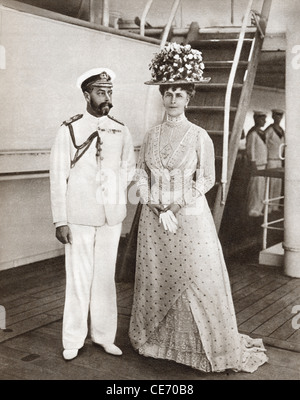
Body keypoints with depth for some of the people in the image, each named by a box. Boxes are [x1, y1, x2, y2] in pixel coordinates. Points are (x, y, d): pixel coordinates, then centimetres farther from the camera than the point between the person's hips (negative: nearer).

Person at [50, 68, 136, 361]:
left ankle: (104, 336, 24)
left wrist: (116, 193, 7)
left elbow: (129, 168, 20)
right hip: (79, 216, -3)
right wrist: (60, 220, -8)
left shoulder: (120, 132, 4)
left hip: (111, 216, 3)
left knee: (106, 276, 10)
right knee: (78, 278, 3)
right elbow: (58, 176, -5)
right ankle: (73, 340, 17)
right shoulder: (69, 130, -5)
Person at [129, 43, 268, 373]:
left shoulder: (199, 137, -4)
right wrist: (159, 209, -6)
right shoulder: (151, 136, 6)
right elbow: (141, 175, 7)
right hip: (154, 218, 4)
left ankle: (211, 348, 14)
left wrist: (178, 205, -12)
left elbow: (206, 179, -3)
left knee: (196, 280, -1)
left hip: (190, 217, -3)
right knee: (155, 280, 11)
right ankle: (156, 339, 31)